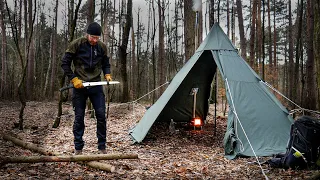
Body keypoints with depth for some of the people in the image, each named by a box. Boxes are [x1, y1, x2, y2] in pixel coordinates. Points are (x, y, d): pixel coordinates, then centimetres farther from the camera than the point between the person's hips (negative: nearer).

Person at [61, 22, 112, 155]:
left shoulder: (102, 47, 2)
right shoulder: (76, 44, -8)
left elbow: (106, 64, 16)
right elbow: (65, 63, -4)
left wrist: (107, 75, -2)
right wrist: (74, 79, -11)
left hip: (96, 85, 2)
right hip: (79, 86, -2)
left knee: (101, 115, -2)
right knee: (79, 117, 4)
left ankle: (102, 147, 11)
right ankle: (78, 148, 17)